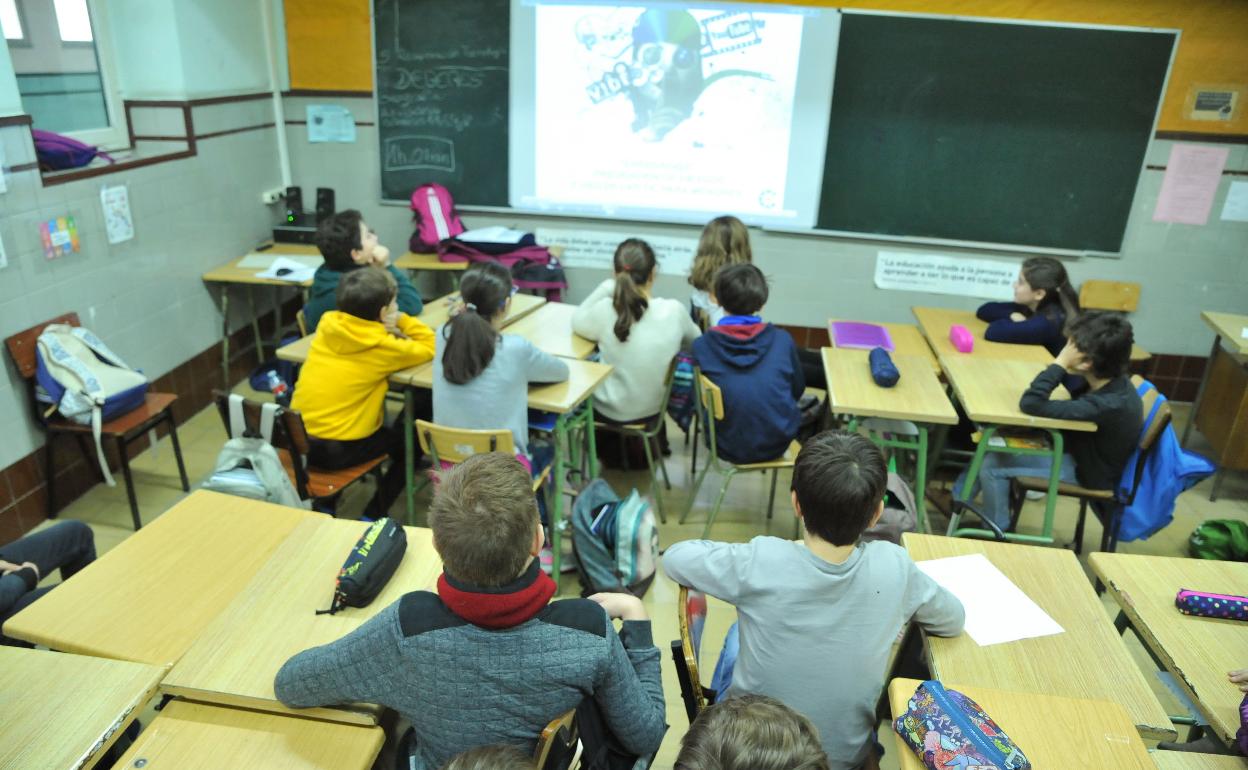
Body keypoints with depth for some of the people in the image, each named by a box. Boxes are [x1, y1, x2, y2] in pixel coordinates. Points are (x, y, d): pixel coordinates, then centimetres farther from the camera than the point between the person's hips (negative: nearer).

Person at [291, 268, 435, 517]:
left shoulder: (328, 324, 0)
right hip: (337, 450, -6)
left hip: (297, 438, 6)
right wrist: (401, 320, 6)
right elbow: (429, 346, 1)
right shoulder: (382, 346, -14)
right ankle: (373, 516, 19)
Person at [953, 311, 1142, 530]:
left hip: (1086, 471, -9)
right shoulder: (1111, 382, -12)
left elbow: (1030, 404, -40)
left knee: (992, 466, -11)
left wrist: (1060, 362, -34)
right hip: (1081, 451, 9)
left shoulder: (1109, 405, -38)